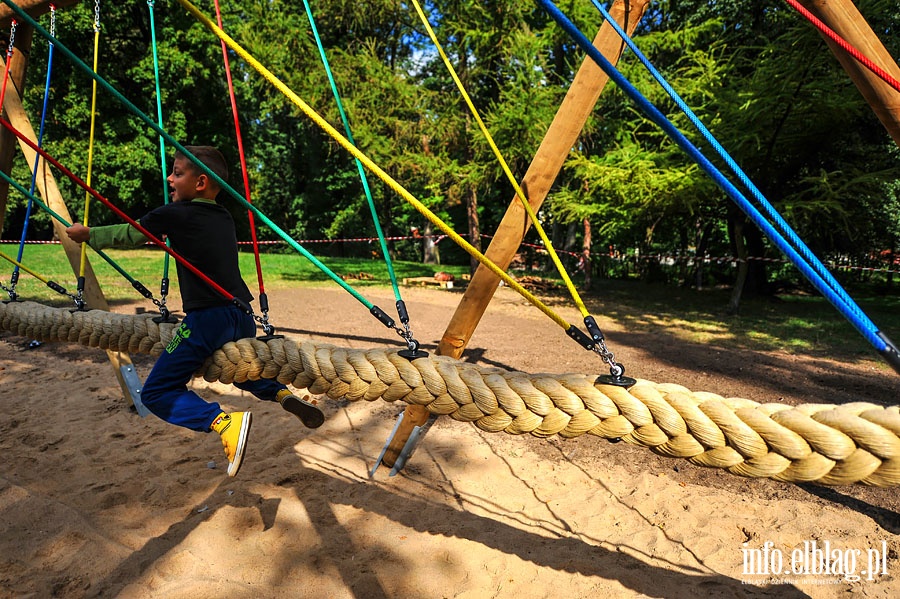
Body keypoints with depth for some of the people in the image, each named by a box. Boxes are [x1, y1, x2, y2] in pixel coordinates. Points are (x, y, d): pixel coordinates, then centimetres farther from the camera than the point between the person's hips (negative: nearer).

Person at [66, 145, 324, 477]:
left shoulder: (173, 215, -4)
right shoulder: (224, 218, 14)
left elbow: (128, 235, 11)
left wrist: (88, 234, 26)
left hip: (206, 319, -7)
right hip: (242, 316, 7)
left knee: (157, 393, 5)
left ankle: (225, 421, -18)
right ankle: (285, 395, 5)